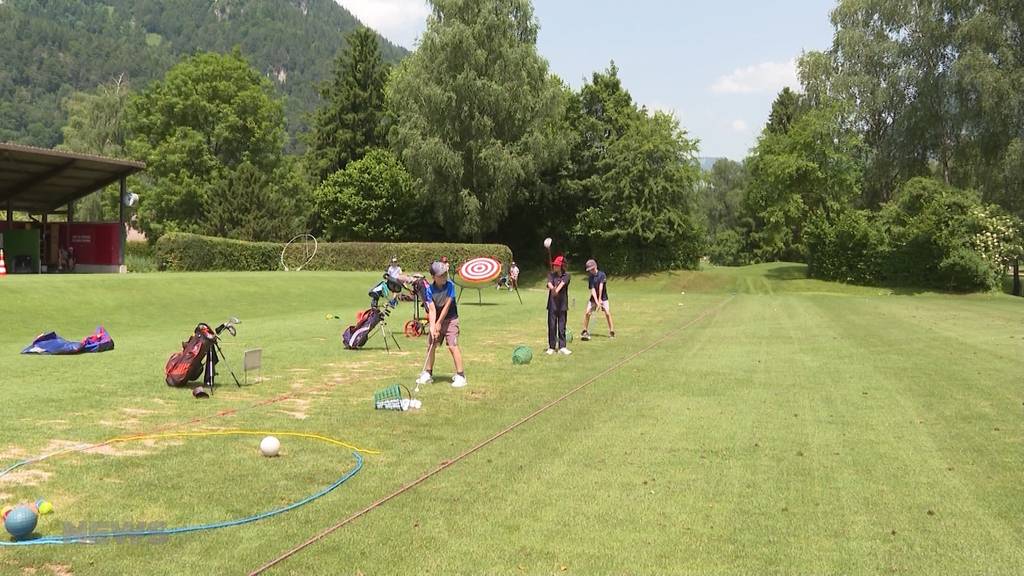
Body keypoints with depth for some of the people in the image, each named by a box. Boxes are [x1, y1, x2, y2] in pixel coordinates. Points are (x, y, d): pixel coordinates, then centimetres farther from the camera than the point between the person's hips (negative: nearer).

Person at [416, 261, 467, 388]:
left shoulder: (450, 285, -16)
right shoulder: (430, 289, -10)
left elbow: (447, 306, -16)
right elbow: (431, 309, -14)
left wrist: (439, 323, -15)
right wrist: (432, 326, -24)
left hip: (450, 320, -4)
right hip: (436, 320, 4)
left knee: (453, 346, -13)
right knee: (430, 346, 7)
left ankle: (460, 375, -8)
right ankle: (428, 374, 22)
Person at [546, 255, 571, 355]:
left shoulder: (566, 275, 1)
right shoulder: (551, 275, 5)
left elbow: (562, 283, -19)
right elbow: (549, 283, -16)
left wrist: (557, 290, -40)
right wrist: (552, 288, -40)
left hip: (563, 304, -1)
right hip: (552, 304, 1)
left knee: (562, 326, 2)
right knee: (551, 326, 3)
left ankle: (562, 347, 6)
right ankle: (551, 347, 10)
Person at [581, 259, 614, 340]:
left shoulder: (602, 275, -13)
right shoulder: (591, 278, -5)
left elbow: (601, 286, -16)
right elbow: (592, 290, -12)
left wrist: (600, 299, -19)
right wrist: (597, 302, -23)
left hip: (603, 298, -3)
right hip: (593, 298, 3)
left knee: (607, 313, -15)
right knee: (587, 313, -7)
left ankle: (611, 331, -7)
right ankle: (585, 331, 7)